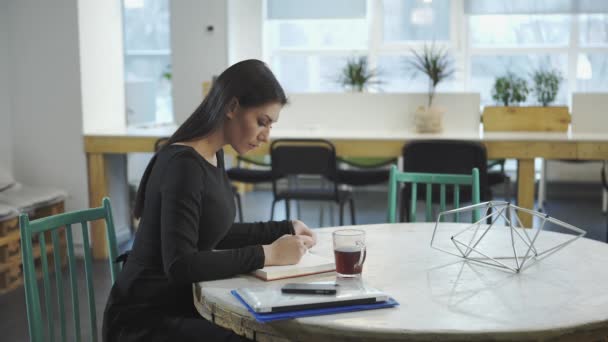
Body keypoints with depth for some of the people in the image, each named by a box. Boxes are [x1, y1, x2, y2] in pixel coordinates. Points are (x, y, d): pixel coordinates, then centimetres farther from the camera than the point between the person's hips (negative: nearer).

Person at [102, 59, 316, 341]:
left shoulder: (212, 156, 6)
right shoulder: (183, 164, -21)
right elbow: (180, 265, -28)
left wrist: (284, 230, 8)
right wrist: (267, 254, -25)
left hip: (182, 305, 9)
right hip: (145, 319, -9)